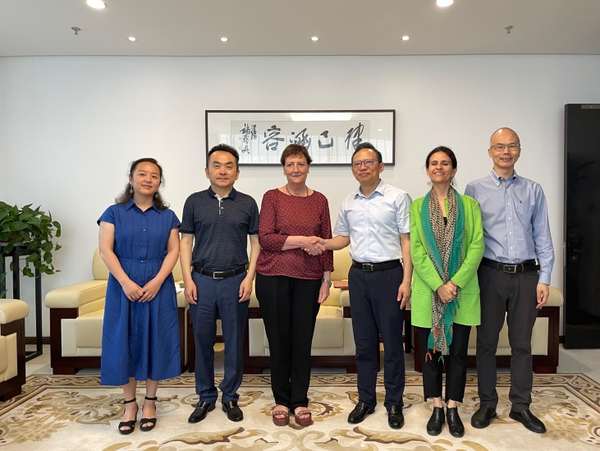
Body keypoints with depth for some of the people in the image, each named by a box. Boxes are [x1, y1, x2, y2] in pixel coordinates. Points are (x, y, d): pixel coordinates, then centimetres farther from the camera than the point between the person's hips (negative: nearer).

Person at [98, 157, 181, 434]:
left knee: (155, 341, 5)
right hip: (123, 287, -1)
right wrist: (125, 282, -16)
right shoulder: (114, 213, 3)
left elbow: (173, 251, 1)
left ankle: (150, 402, 21)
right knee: (125, 342, 5)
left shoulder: (167, 216, 7)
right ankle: (130, 404, 21)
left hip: (158, 287, 1)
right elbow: (105, 249, -5)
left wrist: (157, 281, -13)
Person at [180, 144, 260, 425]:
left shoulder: (247, 204, 3)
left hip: (235, 280, 0)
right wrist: (188, 280, -3)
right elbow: (186, 243, 4)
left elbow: (256, 243, 4)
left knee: (234, 342, 8)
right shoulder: (194, 202, 4)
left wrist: (249, 277, -5)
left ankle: (230, 397, 25)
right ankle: (206, 397, 27)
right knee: (203, 341, 10)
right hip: (202, 280, 1)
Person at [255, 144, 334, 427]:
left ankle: (300, 402, 24)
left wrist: (327, 279, 3)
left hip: (308, 279, 2)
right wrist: (302, 240, -16)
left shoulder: (319, 200, 7)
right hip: (274, 278, -1)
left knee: (303, 341, 8)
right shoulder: (272, 197, 0)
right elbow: (265, 238, -9)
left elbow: (326, 242, 8)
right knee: (278, 340, 8)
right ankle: (281, 401, 26)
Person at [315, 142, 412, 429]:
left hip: (388, 274, -4)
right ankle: (366, 400, 28)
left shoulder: (397, 197, -4)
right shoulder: (349, 202, 10)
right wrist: (325, 244, -3)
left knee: (391, 341, 6)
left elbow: (406, 240, -6)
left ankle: (394, 403, 23)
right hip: (358, 275, 4)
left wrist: (406, 280, -12)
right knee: (364, 341, 13)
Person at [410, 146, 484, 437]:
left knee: (458, 351, 9)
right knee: (430, 350, 8)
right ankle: (436, 408, 24)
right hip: (428, 291, 0)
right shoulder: (417, 206, 4)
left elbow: (477, 246, -5)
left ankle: (453, 409, 25)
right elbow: (416, 251, -4)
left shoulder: (469, 204, 3)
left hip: (462, 291, 0)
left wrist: (456, 282, -16)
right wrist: (438, 285, -15)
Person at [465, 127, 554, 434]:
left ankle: (521, 406, 26)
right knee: (486, 342, 8)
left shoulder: (533, 190, 8)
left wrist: (544, 279, 1)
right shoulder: (475, 190, 1)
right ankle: (487, 404, 23)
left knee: (522, 343, 11)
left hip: (526, 275, 2)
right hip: (490, 274, -2)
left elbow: (543, 237, 7)